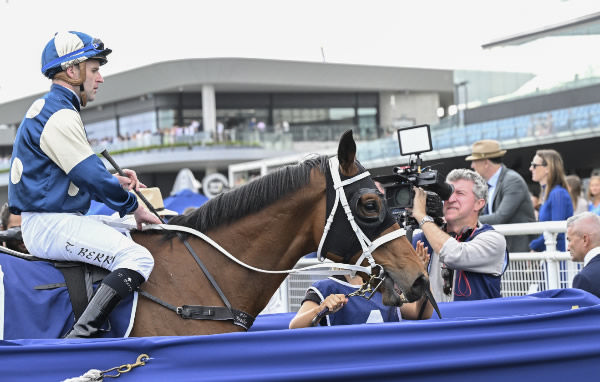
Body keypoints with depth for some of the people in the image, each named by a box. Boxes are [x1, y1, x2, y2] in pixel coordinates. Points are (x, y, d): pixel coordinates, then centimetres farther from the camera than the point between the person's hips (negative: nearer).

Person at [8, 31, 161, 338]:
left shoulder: (46, 108, 19)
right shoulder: (60, 116, -15)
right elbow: (91, 176, -18)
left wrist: (115, 181, 11)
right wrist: (133, 207, -5)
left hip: (45, 223, 11)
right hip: (51, 225, -11)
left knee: (127, 233, 22)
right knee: (138, 258, -21)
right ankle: (81, 335, -30)